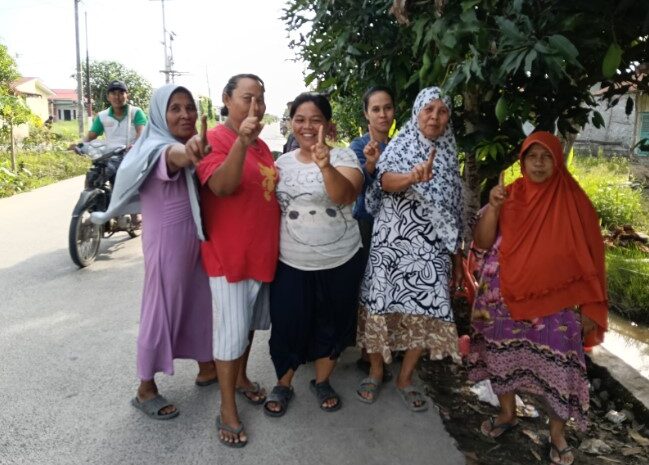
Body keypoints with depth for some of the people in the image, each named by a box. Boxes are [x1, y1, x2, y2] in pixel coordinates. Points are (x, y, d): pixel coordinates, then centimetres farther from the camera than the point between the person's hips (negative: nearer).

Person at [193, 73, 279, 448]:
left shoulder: (262, 145, 10)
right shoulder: (214, 141, -13)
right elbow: (222, 186, -32)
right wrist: (241, 142, -42)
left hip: (263, 251, 8)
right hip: (229, 255, -7)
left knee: (251, 323, 20)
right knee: (232, 330, 0)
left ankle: (241, 378, 41)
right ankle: (227, 411, 16)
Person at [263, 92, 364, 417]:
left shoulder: (343, 156, -7)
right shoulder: (282, 163, 4)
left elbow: (345, 196, -27)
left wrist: (325, 165, -45)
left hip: (340, 263, -2)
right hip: (291, 264, 2)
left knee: (331, 325, 14)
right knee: (287, 326, 9)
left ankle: (322, 382, 39)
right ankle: (283, 385, 34)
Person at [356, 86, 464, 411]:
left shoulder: (448, 155, 13)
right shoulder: (399, 145, -1)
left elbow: (453, 209, 16)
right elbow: (386, 180, -22)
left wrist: (457, 253, 16)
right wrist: (412, 177, -45)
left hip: (431, 246, 4)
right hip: (392, 241, -3)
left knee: (427, 310, 0)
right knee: (384, 304, -1)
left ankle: (405, 378, 20)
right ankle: (375, 372, 22)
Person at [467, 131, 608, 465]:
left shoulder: (573, 200, -2)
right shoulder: (508, 195, 2)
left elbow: (588, 255, 0)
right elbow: (482, 242, -3)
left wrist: (589, 307, -3)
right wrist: (493, 206, -19)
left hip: (555, 299, -2)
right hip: (505, 295, 2)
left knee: (557, 361, -1)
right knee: (504, 353, 11)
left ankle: (557, 431, 22)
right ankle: (507, 413, 34)